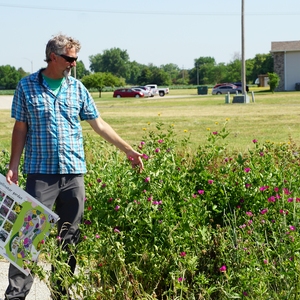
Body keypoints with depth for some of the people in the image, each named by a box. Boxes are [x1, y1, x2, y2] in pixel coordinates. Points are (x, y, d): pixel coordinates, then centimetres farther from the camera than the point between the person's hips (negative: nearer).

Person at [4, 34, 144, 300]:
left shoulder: (77, 88, 7)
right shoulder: (27, 86, 1)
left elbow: (98, 124, 12)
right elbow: (20, 128, 4)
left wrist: (128, 150, 10)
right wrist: (13, 167, -2)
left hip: (73, 173, 3)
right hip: (40, 173, -3)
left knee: (70, 237, 7)